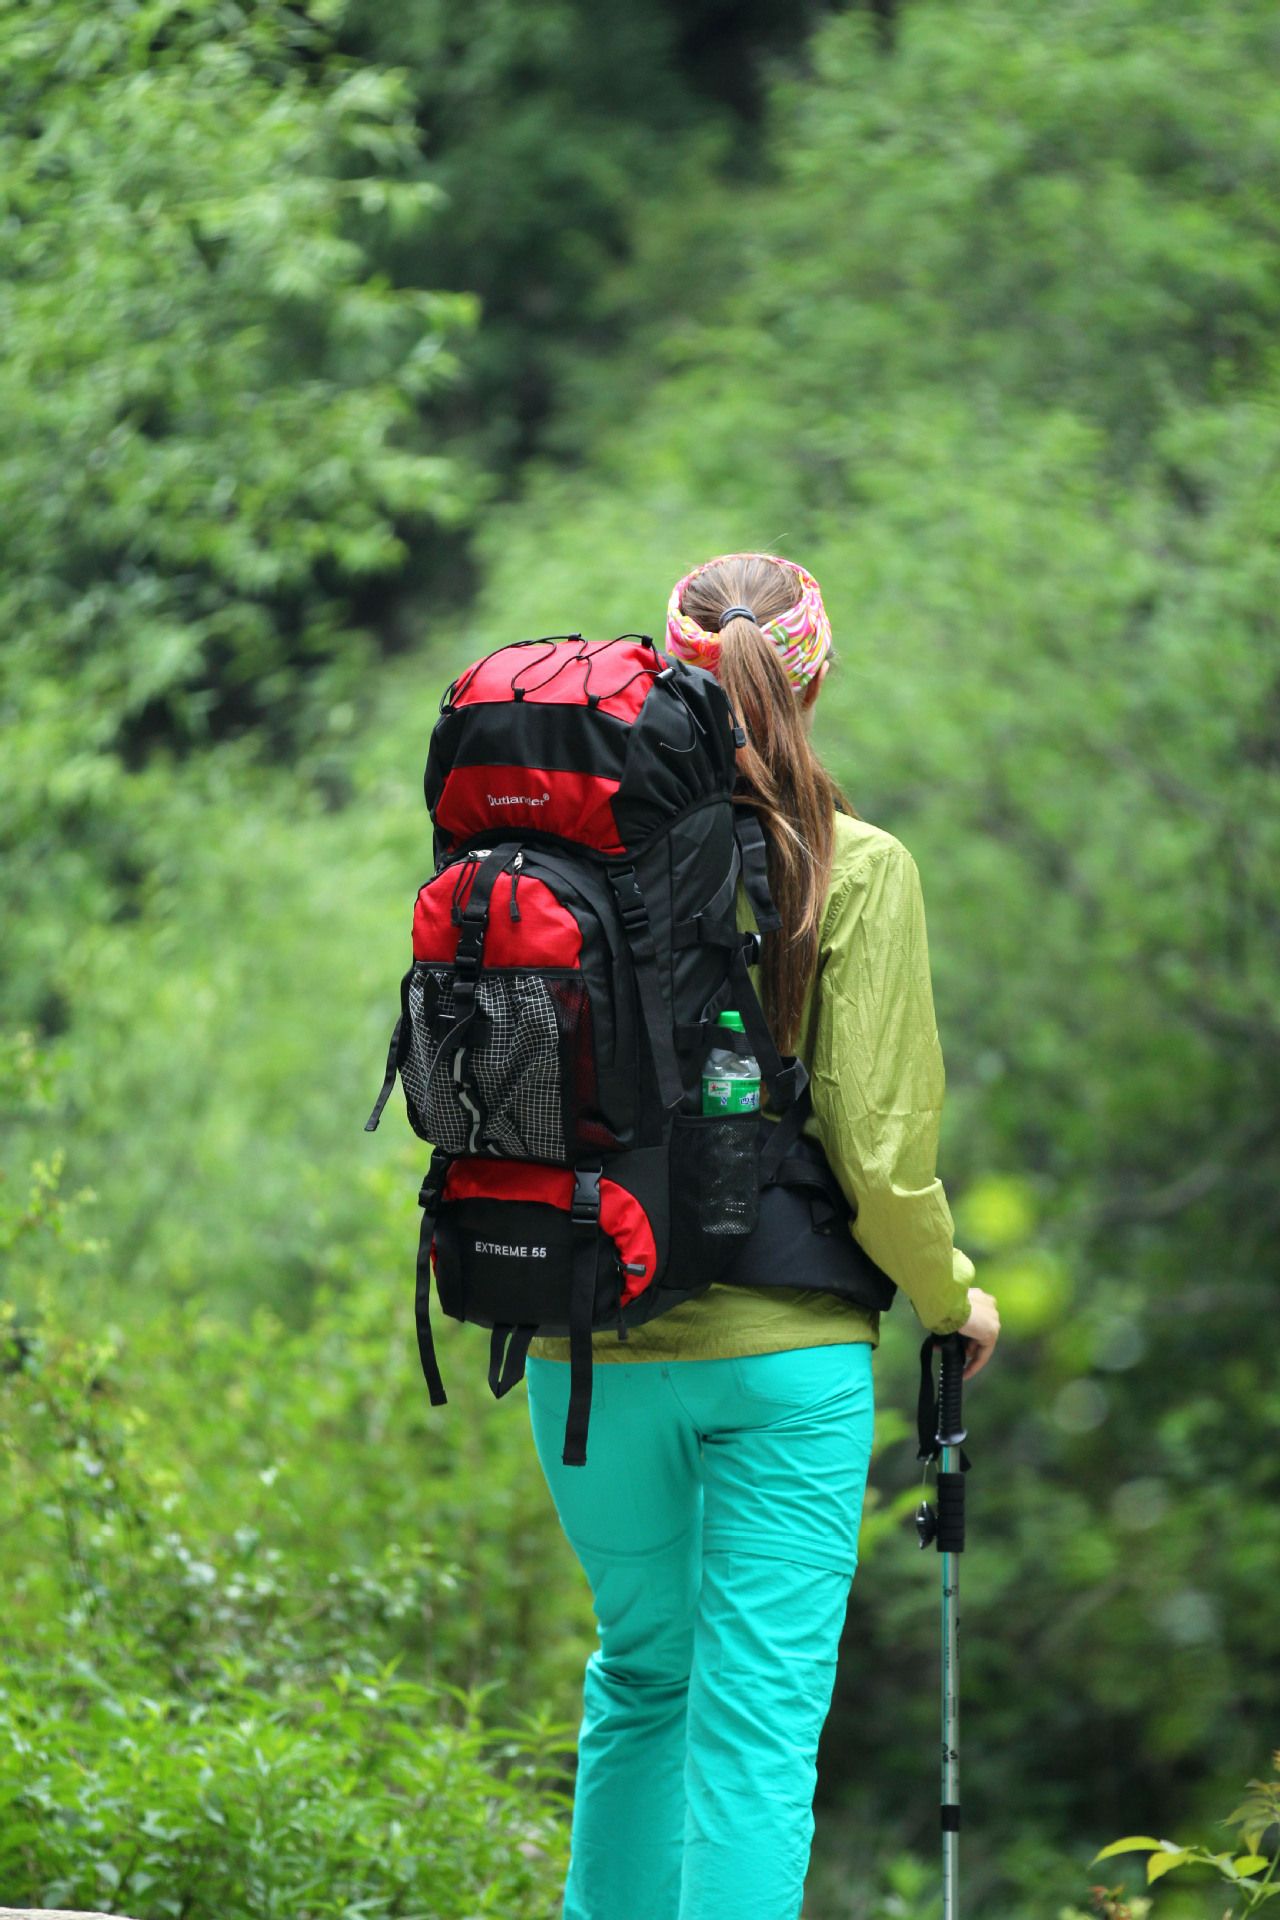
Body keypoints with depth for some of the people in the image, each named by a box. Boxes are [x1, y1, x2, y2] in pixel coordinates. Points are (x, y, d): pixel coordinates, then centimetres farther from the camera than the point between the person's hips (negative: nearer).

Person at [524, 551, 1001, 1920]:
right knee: (758, 1714, 1)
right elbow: (877, 1141, -11)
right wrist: (950, 1297, 7)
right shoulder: (856, 870, -9)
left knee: (641, 1675, 22)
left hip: (586, 1345, 3)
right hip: (783, 1346, -3)